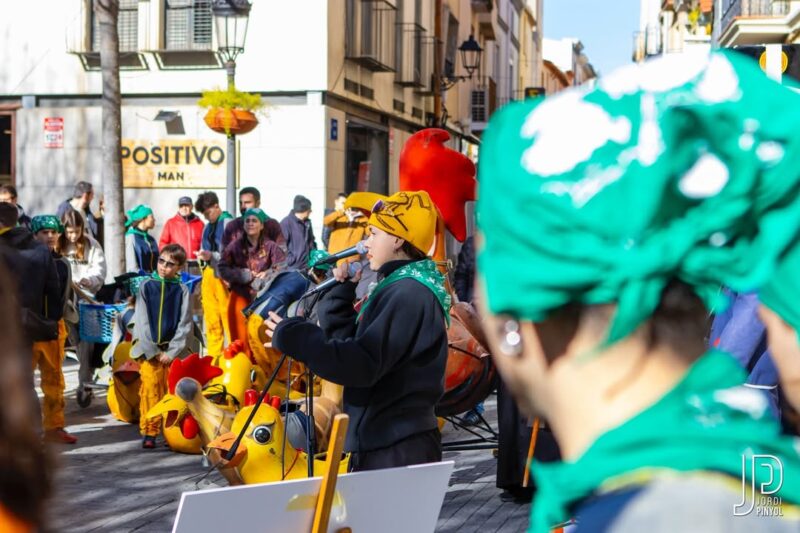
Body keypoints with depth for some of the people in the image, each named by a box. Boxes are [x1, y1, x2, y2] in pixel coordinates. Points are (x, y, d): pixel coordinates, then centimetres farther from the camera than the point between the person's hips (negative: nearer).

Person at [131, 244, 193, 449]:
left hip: (172, 350, 0)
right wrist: (153, 350, -6)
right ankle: (149, 432, -4)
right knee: (150, 389, -7)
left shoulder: (182, 290, 2)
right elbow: (142, 321, 0)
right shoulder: (146, 286, 2)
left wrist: (171, 351, -9)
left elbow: (185, 324, -1)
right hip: (149, 350, 0)